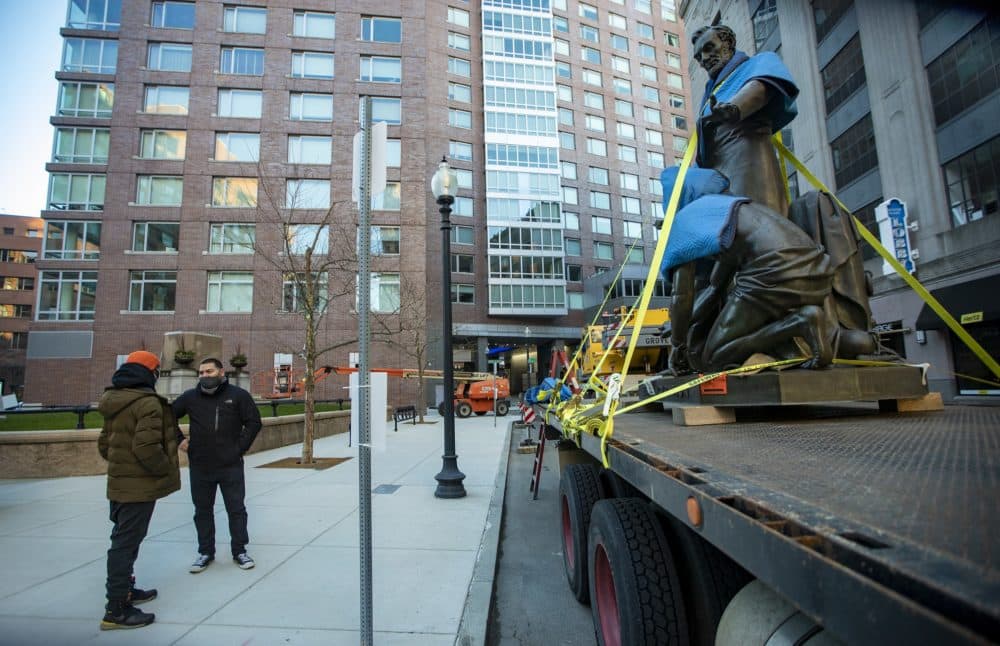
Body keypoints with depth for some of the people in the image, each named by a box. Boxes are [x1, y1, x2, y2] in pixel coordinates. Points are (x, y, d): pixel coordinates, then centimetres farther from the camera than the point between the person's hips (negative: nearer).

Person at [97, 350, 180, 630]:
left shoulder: (114, 403, 10)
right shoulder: (147, 402, -21)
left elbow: (104, 444, 16)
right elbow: (146, 447, -28)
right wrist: (165, 469, -13)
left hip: (118, 483, 10)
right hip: (139, 486, -9)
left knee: (123, 538, 21)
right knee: (126, 542, -3)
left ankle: (124, 589, 36)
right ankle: (117, 610, 5)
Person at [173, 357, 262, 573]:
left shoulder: (238, 395, -5)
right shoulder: (190, 397, 3)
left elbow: (253, 422, -3)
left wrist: (240, 447, -7)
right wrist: (178, 440, 6)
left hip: (231, 466, -2)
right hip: (200, 466, 3)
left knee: (236, 509, 6)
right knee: (202, 510, 14)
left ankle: (239, 550, 20)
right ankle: (206, 552, 29)